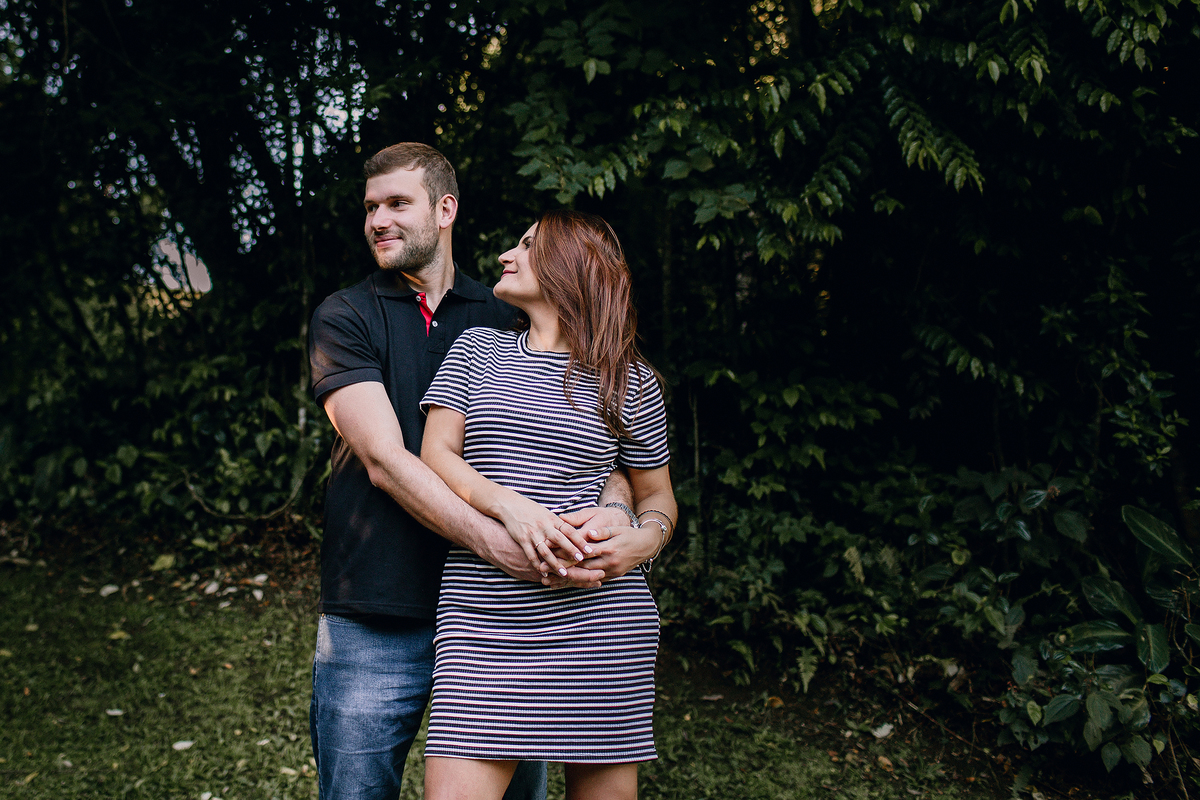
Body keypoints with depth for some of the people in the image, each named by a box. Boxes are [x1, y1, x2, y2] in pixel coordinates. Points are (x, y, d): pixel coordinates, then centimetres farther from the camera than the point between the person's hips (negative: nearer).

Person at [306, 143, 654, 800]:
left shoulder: (504, 320, 10)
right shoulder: (343, 318, 2)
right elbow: (384, 459, -12)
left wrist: (614, 508, -20)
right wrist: (493, 541, -26)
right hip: (377, 627, -2)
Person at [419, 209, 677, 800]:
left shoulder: (632, 383, 9)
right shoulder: (477, 351, 14)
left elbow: (656, 496, 17)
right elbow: (435, 455, 5)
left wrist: (645, 539, -7)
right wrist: (508, 503, -14)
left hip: (600, 619, 0)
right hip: (482, 621, 1)